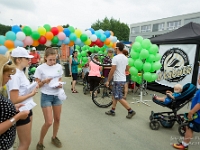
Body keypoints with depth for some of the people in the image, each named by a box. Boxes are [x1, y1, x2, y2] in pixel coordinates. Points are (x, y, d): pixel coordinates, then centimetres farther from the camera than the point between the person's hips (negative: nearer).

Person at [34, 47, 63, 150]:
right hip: (46, 96, -4)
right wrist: (44, 81, -25)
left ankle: (54, 137, 38)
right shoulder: (40, 68, -11)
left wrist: (60, 85, -10)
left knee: (57, 119, 13)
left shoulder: (59, 67, 0)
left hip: (57, 95, 4)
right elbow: (37, 85, -6)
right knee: (48, 122, -6)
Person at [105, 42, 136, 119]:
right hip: (123, 79, 9)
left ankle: (130, 111, 3)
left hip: (118, 80, -9)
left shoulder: (115, 58, -18)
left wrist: (108, 80, -11)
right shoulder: (125, 58, 9)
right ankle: (112, 111, 25)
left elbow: (112, 71, -19)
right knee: (114, 95, 17)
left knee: (119, 98, -1)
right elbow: (127, 69, 20)